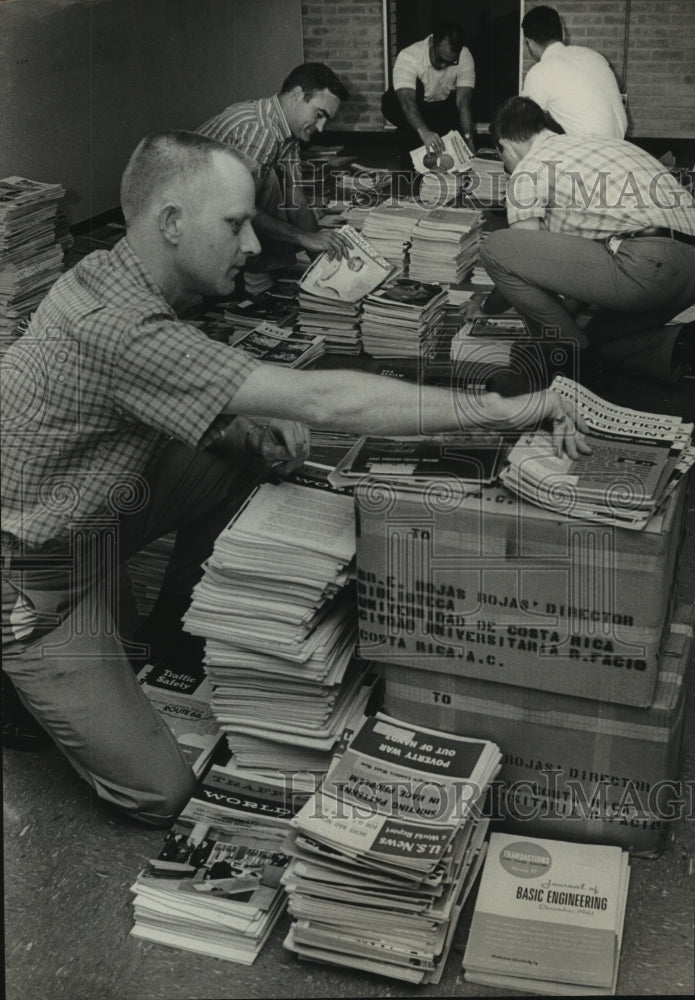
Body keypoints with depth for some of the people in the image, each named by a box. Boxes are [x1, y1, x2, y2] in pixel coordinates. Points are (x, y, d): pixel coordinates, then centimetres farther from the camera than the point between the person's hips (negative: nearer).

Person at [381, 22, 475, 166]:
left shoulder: (464, 57, -22)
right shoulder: (408, 57, -32)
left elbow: (464, 101, -30)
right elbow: (407, 101, -45)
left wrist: (468, 138, -46)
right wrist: (423, 132, -64)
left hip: (445, 108, 3)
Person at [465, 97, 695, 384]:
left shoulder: (529, 170, 6)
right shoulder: (601, 144, 31)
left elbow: (523, 258, 8)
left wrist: (487, 308, 26)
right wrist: (568, 300, 49)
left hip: (646, 265, -9)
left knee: (496, 247, -4)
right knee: (599, 337, 32)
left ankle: (578, 356, 4)